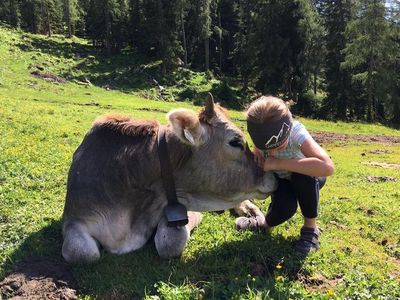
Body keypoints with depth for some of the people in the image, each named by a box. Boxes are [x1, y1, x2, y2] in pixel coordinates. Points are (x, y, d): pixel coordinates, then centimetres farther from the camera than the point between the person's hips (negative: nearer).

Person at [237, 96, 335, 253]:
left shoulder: (296, 132, -38)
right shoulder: (262, 136, -24)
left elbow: (328, 167, -53)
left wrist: (278, 163, -48)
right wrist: (257, 155, -27)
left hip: (307, 180, -1)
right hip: (281, 179, 2)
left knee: (303, 176, -38)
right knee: (283, 208, -30)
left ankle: (310, 228, -10)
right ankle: (265, 225, 7)